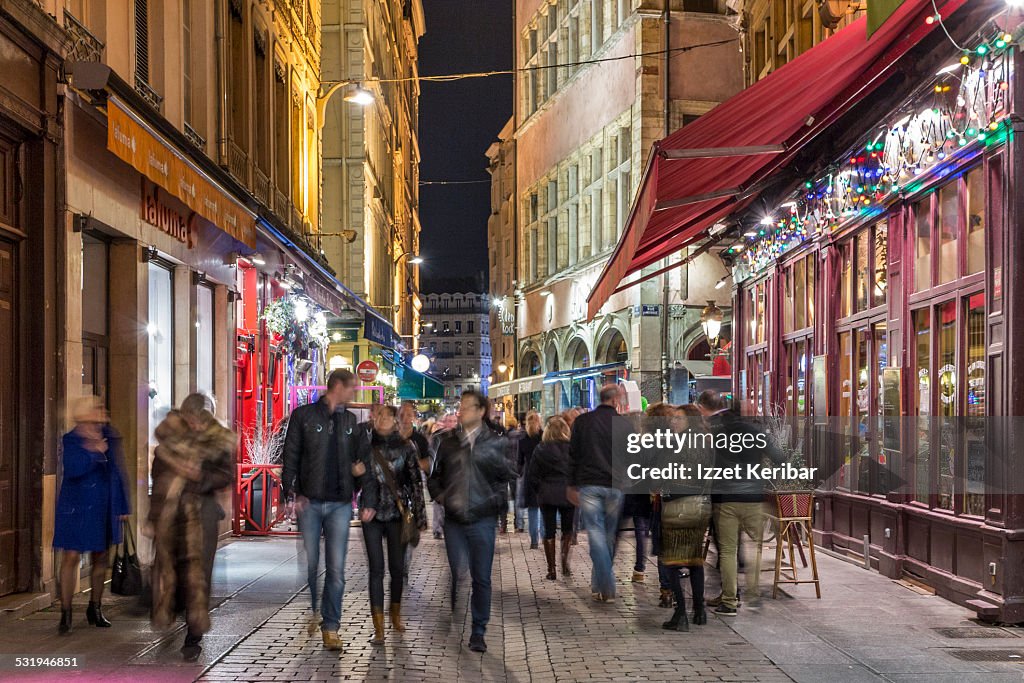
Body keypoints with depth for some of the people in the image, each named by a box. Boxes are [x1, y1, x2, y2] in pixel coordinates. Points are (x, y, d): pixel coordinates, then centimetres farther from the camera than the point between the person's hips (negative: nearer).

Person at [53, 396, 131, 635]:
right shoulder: (71, 441, -8)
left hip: (104, 511, 4)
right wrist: (93, 453, -34)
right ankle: (65, 614, 1)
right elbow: (71, 468, -25)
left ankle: (95, 609, 28)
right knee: (71, 558, -6)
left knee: (101, 559, 13)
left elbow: (119, 474, 8)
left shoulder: (110, 438, 2)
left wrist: (122, 506, 9)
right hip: (76, 510, -4)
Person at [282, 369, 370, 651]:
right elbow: (291, 456, 0)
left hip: (340, 503, 2)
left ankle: (330, 627, 6)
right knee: (309, 565, 3)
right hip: (309, 502, -2)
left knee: (336, 569, -1)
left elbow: (358, 461, 15)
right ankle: (310, 614, 22)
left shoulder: (350, 420, 13)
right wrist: (293, 492, -11)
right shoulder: (303, 415, 3)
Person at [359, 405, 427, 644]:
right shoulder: (366, 446, 4)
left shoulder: (405, 447, 2)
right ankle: (378, 627, -3)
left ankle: (395, 615, 29)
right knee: (376, 568, -4)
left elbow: (416, 482, 2)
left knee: (397, 567, 6)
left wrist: (419, 515, -1)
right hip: (372, 513, 0)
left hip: (398, 513, 0)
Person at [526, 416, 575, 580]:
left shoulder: (541, 449, -3)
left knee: (549, 531, 7)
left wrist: (537, 492, 10)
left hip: (547, 495, 1)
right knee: (567, 528, 18)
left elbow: (531, 474, -1)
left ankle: (551, 569, 7)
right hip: (567, 494, 0)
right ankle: (565, 554, -5)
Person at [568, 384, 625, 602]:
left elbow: (573, 455, 6)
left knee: (596, 533, -2)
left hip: (588, 485, 0)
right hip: (615, 486, 0)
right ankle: (598, 583, 21)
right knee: (609, 535, 12)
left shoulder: (582, 421, 4)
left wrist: (572, 485, 12)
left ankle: (606, 588, -9)